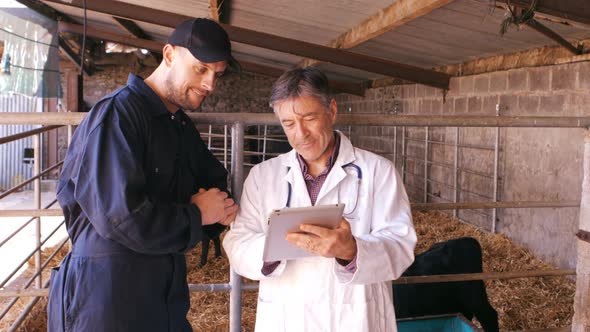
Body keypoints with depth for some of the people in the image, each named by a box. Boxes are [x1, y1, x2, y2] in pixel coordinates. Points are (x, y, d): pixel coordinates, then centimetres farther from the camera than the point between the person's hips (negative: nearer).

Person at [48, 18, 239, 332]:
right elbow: (122, 216, -27)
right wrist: (197, 215, -11)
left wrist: (219, 207, -4)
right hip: (108, 292, -8)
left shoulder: (182, 126, 10)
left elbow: (213, 177, 21)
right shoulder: (117, 114, -17)